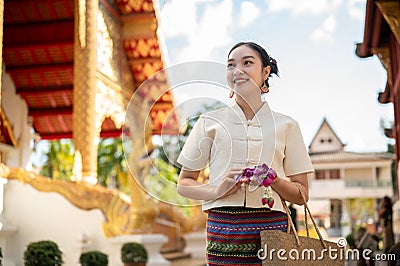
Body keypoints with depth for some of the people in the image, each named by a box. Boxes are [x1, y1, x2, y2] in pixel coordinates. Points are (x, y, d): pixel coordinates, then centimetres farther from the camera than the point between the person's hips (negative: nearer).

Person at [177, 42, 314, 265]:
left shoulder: (286, 125, 10)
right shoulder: (210, 122, 9)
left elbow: (302, 194, 11)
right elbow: (184, 184, 10)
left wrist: (274, 181, -9)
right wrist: (217, 190, -9)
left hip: (271, 227, 1)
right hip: (223, 226, 0)